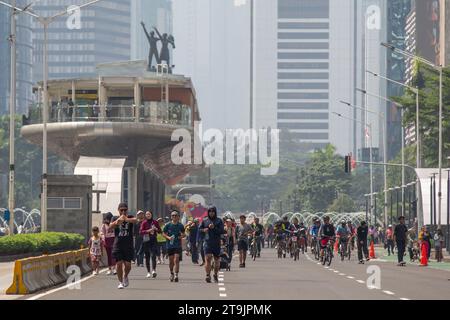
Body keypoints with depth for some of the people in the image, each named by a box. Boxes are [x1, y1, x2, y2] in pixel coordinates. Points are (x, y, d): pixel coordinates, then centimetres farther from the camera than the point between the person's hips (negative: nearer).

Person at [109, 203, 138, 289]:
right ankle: (120, 282, 11)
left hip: (128, 245, 0)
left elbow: (135, 220, -23)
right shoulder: (115, 219, 3)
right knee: (119, 263, -4)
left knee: (127, 264, -2)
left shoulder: (130, 218, 1)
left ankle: (125, 277, 29)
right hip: (118, 245, 0)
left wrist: (126, 219, -45)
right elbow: (111, 226, -16)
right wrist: (117, 222, -40)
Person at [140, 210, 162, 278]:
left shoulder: (155, 222, 6)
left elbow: (160, 231, 12)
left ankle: (153, 270, -24)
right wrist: (148, 231, -20)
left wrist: (156, 229, -9)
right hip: (146, 241, 0)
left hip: (153, 240, 0)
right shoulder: (144, 223, 2)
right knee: (147, 257, 4)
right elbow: (140, 232, -7)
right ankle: (148, 272, 13)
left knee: (153, 255, -17)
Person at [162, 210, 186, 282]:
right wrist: (168, 237, -13)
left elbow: (183, 234, 14)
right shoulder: (168, 225, -1)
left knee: (176, 260, -13)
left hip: (178, 246, -1)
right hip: (170, 245, 1)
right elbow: (164, 233, 5)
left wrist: (182, 236, -9)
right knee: (171, 261, 10)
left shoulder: (180, 225, 2)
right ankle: (172, 274, 31)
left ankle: (176, 275, -16)